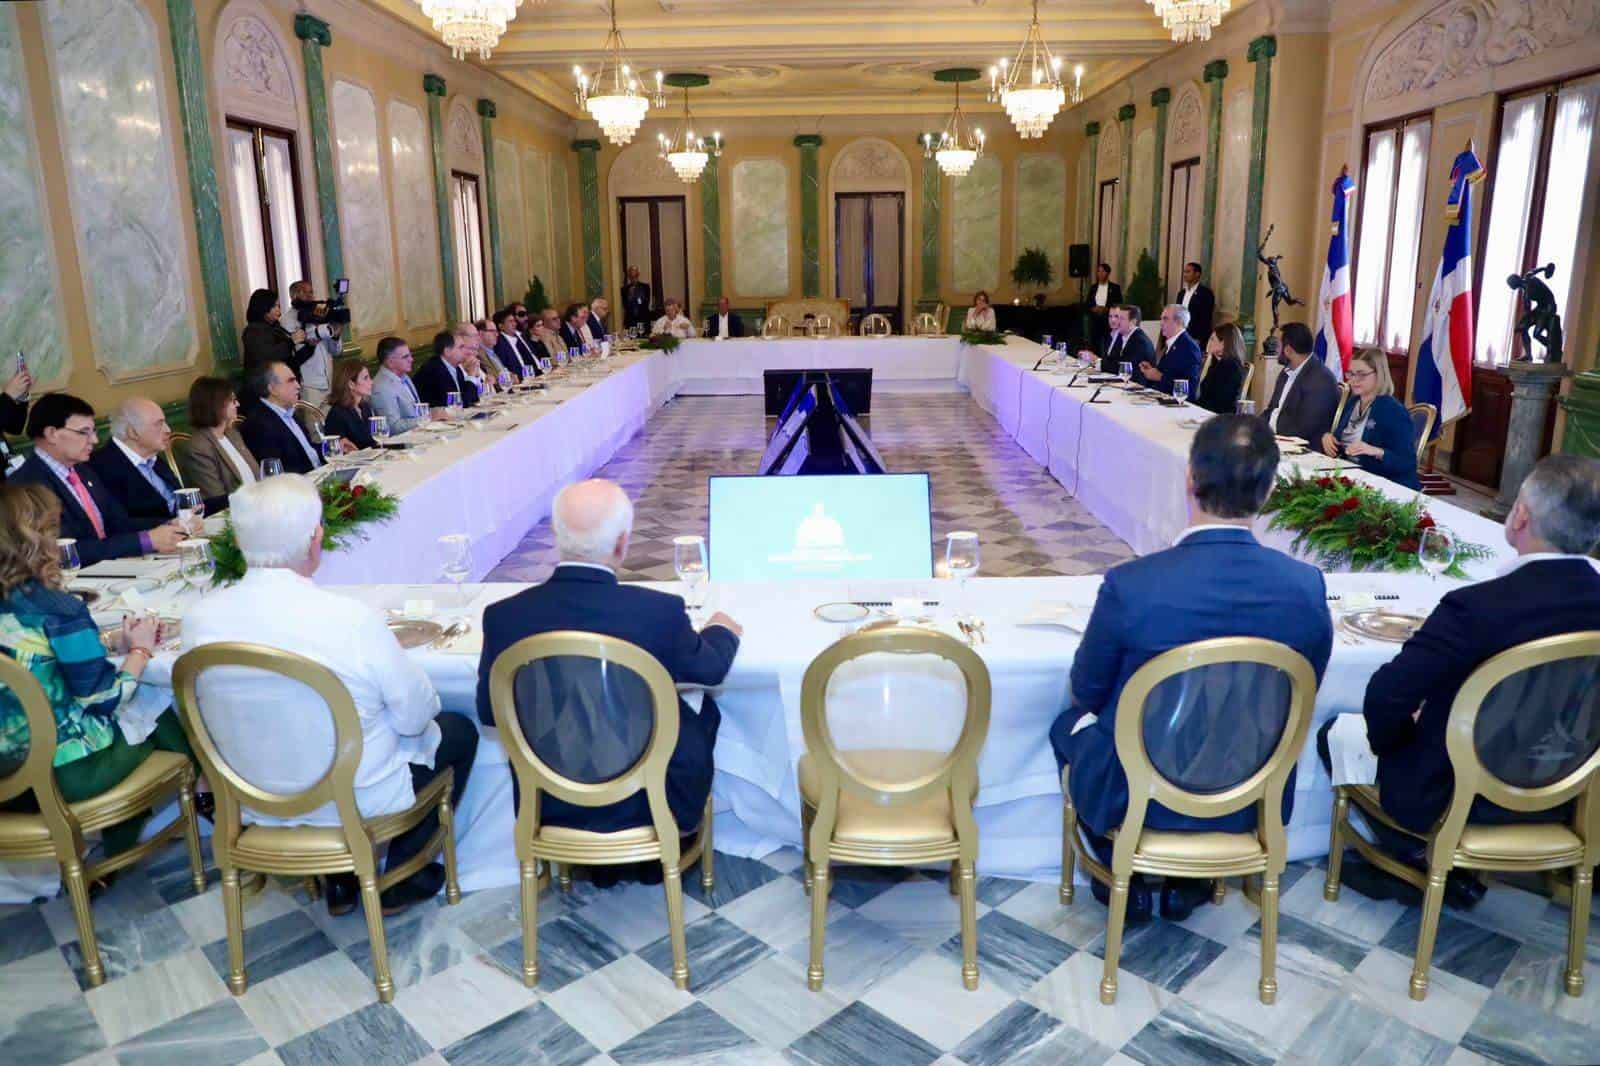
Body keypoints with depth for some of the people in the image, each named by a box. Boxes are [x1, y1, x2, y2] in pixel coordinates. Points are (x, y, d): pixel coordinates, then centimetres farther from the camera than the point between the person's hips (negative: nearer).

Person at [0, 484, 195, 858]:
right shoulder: (57, 609, -21)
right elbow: (103, 700, -16)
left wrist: (118, 646, 9)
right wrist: (140, 651, -1)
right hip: (71, 772, -7)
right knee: (165, 719, 16)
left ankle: (119, 851, 37)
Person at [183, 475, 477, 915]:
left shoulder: (199, 618, -15)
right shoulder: (353, 619, -29)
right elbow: (415, 714, -16)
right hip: (361, 804, -5)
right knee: (457, 730, 20)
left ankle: (342, 879, 32)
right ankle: (402, 880, 24)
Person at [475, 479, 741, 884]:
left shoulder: (504, 615, -18)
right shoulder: (660, 610, -24)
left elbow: (489, 711, -2)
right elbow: (711, 669, -2)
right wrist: (722, 631, 21)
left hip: (549, 803, 2)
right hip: (653, 802, -2)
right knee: (703, 709, 24)